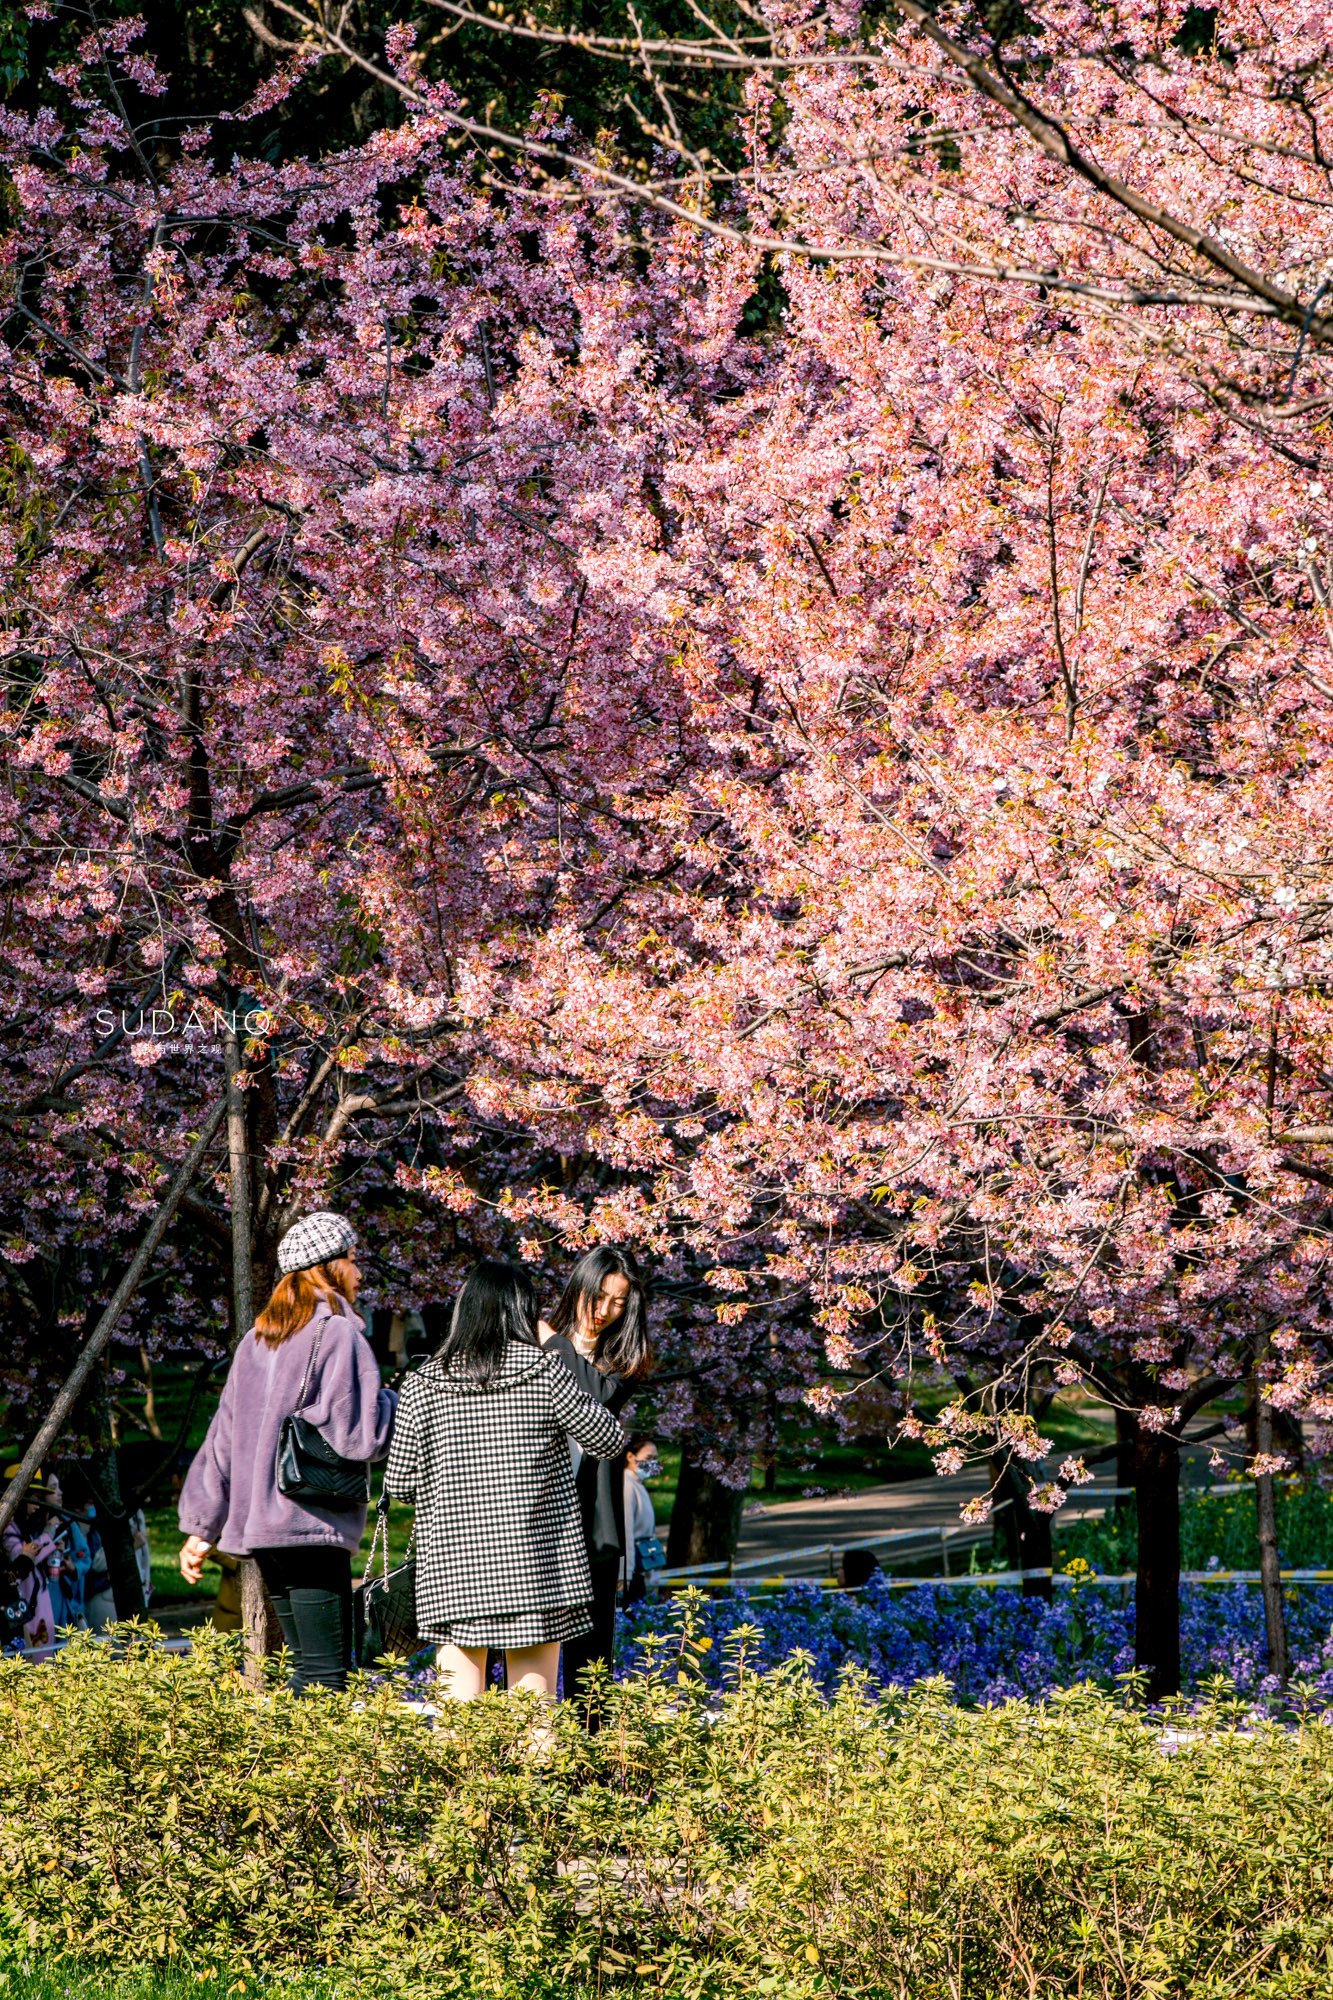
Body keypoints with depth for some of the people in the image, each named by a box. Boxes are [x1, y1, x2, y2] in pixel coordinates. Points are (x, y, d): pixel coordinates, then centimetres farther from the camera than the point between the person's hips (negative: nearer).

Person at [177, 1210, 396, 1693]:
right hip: (311, 1526, -8)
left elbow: (222, 1439, 18)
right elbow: (361, 1437, -13)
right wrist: (394, 1400, 7)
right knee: (326, 1673, -8)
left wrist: (202, 1527, 22)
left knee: (307, 1667, 12)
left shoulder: (258, 1340, 15)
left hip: (258, 1526, 8)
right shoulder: (336, 1336, -9)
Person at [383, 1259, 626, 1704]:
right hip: (535, 1565, -1)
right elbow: (608, 1441, 4)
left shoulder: (424, 1385, 0)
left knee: (456, 1711, 4)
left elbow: (399, 1483, 1)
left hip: (452, 1571, 1)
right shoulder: (544, 1371, -5)